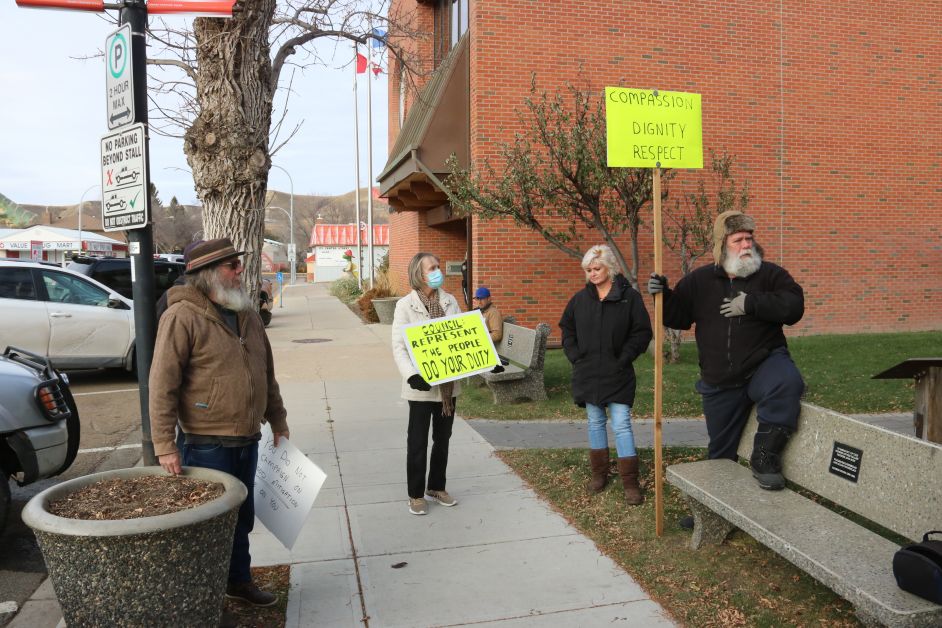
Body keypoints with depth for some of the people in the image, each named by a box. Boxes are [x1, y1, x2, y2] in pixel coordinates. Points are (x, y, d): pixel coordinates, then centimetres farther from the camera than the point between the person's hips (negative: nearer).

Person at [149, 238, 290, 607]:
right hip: (206, 445, -7)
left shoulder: (247, 315, 8)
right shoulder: (182, 317, -15)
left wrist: (277, 421, 17)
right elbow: (162, 385, -17)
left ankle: (239, 580, 38)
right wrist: (164, 444, -20)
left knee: (241, 517, 20)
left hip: (247, 441, 7)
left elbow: (266, 372, 16)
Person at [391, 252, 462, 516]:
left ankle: (437, 486, 35)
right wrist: (411, 375, -26)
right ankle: (416, 494, 22)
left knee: (442, 439, 17)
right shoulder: (405, 305, -9)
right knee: (418, 442, 6)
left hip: (448, 383, 5)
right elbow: (399, 346, -12)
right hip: (421, 385, -4)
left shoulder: (450, 301, 3)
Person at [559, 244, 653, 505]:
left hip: (617, 374, -4)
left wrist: (624, 358, -11)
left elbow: (642, 332, -5)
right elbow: (567, 329, 15)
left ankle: (630, 483, 3)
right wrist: (575, 357, 3)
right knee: (595, 422, 14)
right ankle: (599, 473, 28)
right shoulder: (580, 298, 6)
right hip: (588, 373, 4)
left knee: (621, 424, -5)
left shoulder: (629, 296, -6)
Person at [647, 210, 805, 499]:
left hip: (764, 364, -2)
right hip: (720, 382, 2)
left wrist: (750, 303, -22)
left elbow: (793, 305, -16)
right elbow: (678, 317, 8)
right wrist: (662, 294, -10)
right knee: (720, 451, 14)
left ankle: (765, 455, -22)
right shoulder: (700, 280, 3)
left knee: (787, 383, -40)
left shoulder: (770, 274, -3)